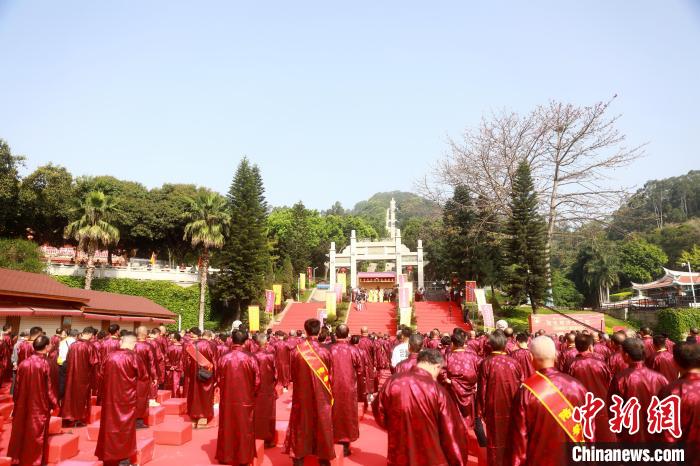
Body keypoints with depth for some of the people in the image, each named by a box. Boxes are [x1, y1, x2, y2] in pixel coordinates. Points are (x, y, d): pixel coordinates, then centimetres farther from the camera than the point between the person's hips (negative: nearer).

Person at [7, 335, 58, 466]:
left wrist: (16, 401, 18)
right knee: (36, 433, 9)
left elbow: (17, 386, 4)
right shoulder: (45, 364, -17)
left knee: (21, 430, 18)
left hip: (23, 405, 4)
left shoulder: (23, 363, -4)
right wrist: (53, 404, -2)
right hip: (40, 406, -4)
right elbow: (48, 387, -13)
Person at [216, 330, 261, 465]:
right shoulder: (250, 358, -15)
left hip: (227, 400, 2)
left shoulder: (223, 359, -10)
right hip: (246, 400, -2)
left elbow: (219, 380, 1)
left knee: (228, 428, 17)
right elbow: (257, 381, -9)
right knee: (244, 429, 13)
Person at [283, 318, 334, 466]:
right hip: (321, 397, 0)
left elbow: (292, 376, 1)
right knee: (321, 426, 15)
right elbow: (329, 377, -3)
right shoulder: (324, 352, -14)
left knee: (301, 428, 15)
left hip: (301, 396, 1)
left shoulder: (296, 351, -13)